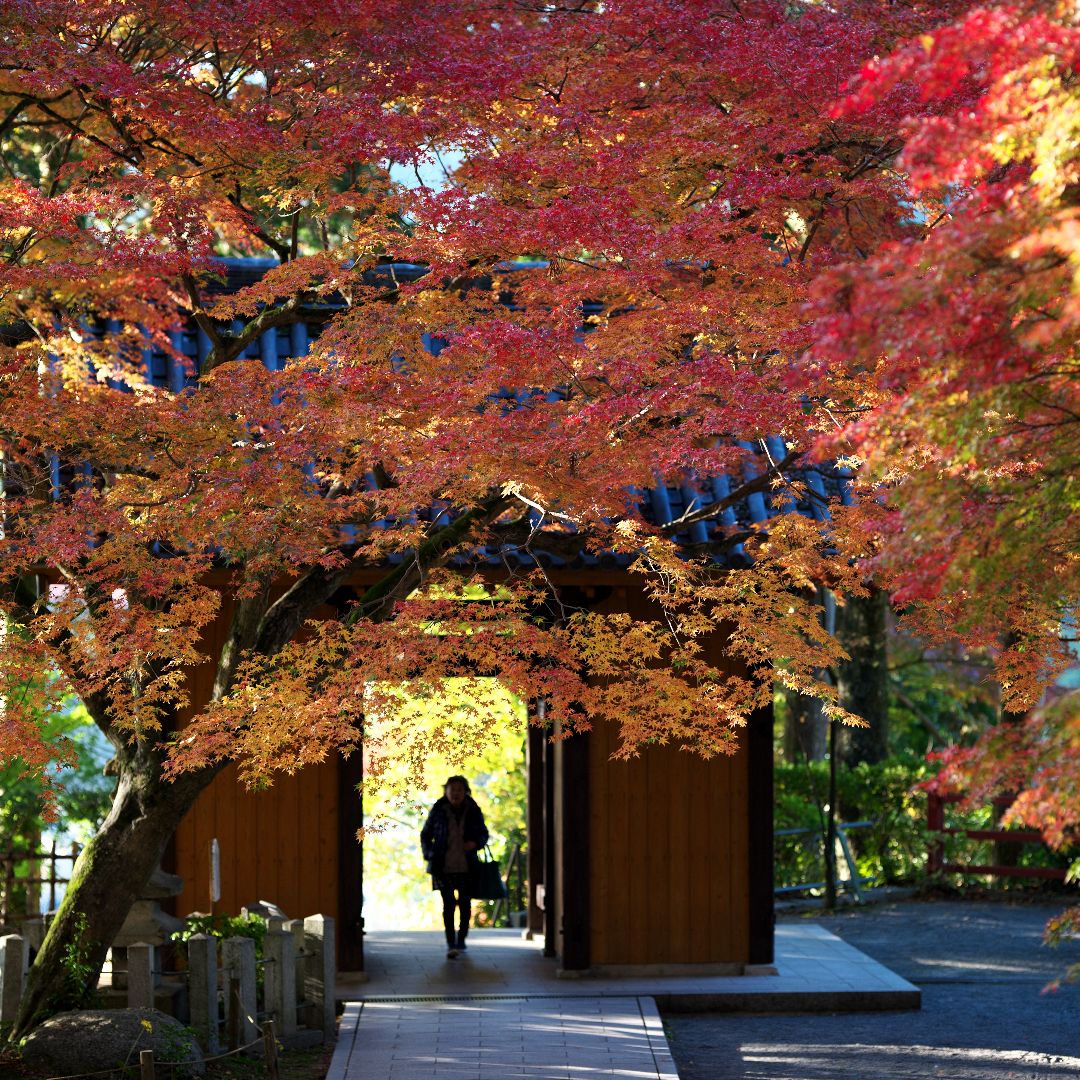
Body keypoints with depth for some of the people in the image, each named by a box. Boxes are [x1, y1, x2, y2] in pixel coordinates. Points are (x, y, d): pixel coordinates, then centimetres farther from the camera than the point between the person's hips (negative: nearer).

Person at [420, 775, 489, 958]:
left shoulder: (474, 812, 2)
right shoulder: (438, 812, -1)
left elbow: (484, 834, 13)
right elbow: (425, 835, 12)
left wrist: (475, 843, -9)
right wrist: (430, 854, -1)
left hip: (467, 867, 2)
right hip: (444, 867, -2)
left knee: (465, 903, 9)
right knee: (448, 904, -9)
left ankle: (461, 940, 26)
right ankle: (450, 944, -9)